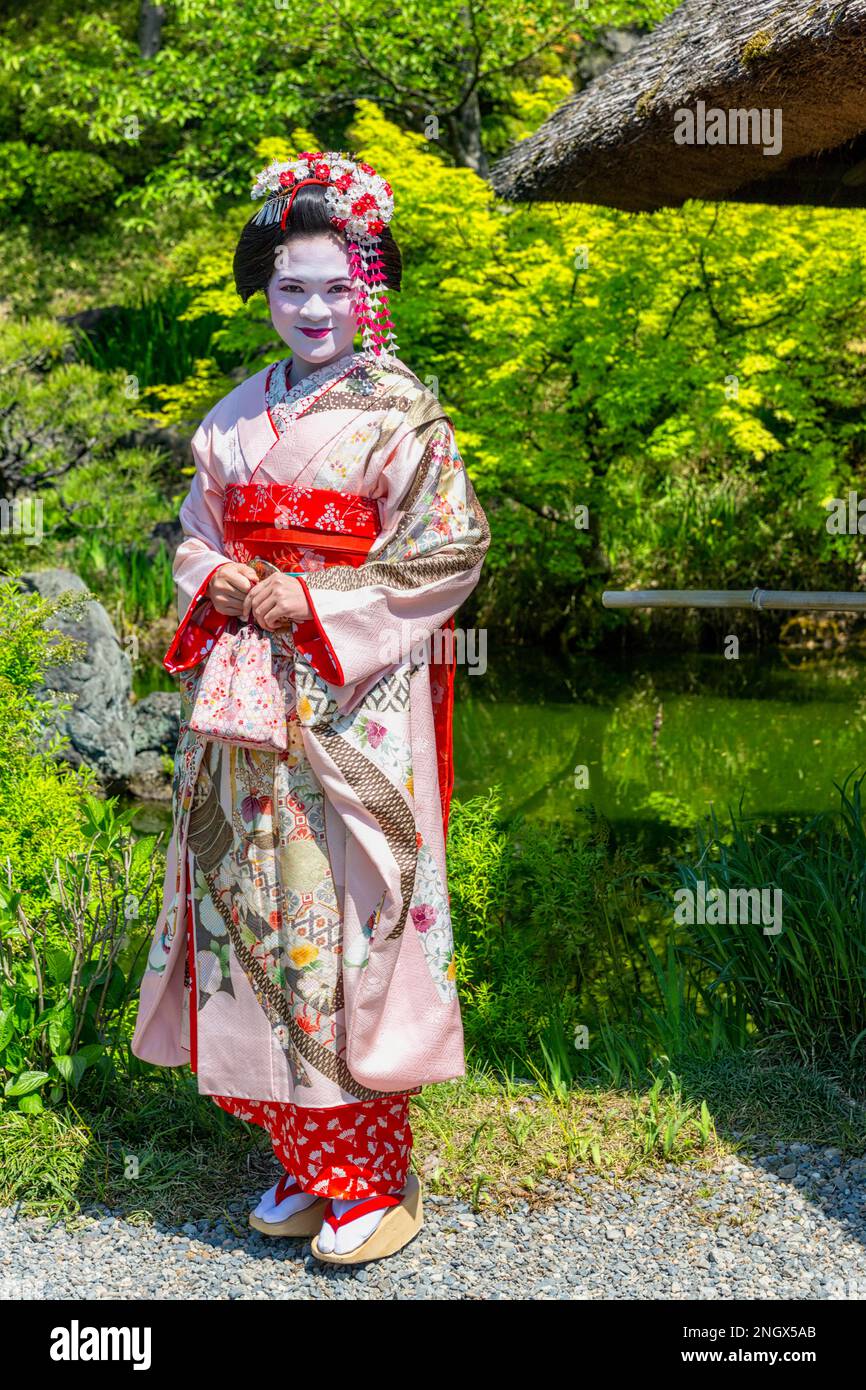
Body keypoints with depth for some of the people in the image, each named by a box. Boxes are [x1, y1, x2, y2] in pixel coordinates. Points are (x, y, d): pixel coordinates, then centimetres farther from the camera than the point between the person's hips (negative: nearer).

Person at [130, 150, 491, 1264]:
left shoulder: (402, 413, -3)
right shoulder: (238, 415, 15)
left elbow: (448, 553, -8)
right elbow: (197, 535, 19)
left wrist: (313, 605, -14)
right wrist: (218, 584, -4)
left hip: (354, 701, -6)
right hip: (244, 696, 6)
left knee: (348, 917, -4)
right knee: (253, 911, 7)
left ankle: (374, 1184, 8)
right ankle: (305, 1160, 21)